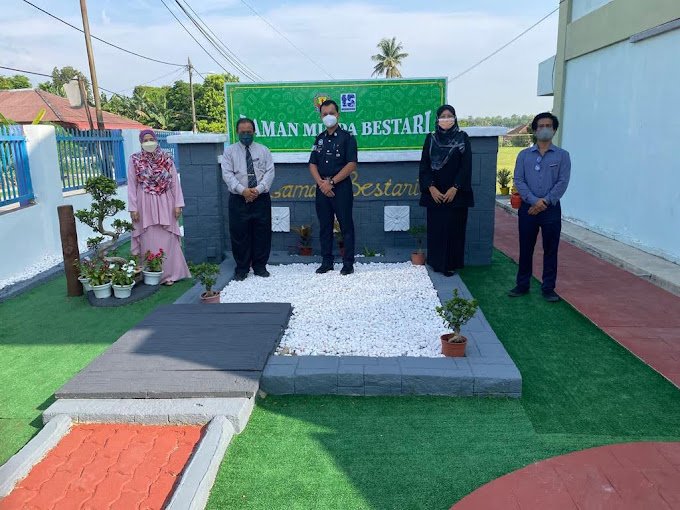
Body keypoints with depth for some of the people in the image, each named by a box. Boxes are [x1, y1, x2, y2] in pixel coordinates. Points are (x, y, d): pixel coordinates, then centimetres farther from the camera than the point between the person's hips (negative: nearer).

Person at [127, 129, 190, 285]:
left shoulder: (167, 158, 2)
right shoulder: (135, 160, 0)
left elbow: (174, 182, 2)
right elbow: (132, 185, 0)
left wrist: (178, 204, -3)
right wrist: (133, 208, -5)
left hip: (165, 204, 1)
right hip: (145, 205, 0)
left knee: (167, 239, 4)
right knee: (148, 240, 5)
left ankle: (168, 274, 12)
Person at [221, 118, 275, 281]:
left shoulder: (263, 150, 9)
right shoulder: (229, 151, 5)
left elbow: (269, 172, 0)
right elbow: (227, 174, -4)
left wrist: (258, 189, -15)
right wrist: (242, 190, -17)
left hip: (261, 198, 1)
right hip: (238, 199, -1)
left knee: (262, 233, 4)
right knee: (239, 234, 2)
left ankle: (260, 266, 17)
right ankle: (241, 268, 13)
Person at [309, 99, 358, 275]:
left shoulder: (347, 138, -2)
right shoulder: (319, 139, 14)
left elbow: (351, 165, -10)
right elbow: (312, 165, 10)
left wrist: (331, 182, -14)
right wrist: (321, 183, -7)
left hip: (341, 187, -5)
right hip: (322, 188, 5)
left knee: (346, 226, 0)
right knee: (325, 226, 9)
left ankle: (348, 263, 7)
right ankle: (326, 261, 18)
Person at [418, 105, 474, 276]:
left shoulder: (463, 138, 1)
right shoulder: (431, 138, 6)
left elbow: (466, 166, -4)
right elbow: (424, 166, 3)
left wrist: (455, 188, -13)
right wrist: (431, 187, -9)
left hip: (456, 193, -2)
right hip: (435, 193, 2)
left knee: (454, 228, 0)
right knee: (435, 228, 3)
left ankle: (451, 264, 9)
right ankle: (436, 262, 15)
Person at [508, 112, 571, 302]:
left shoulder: (562, 155, 5)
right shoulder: (524, 155, 7)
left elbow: (562, 182, -4)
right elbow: (518, 180, -2)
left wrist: (545, 202, -15)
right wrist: (534, 201, -15)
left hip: (551, 209, -1)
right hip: (527, 208, 1)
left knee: (550, 250, 5)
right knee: (525, 249, 7)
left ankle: (548, 288, 15)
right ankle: (522, 285, 19)